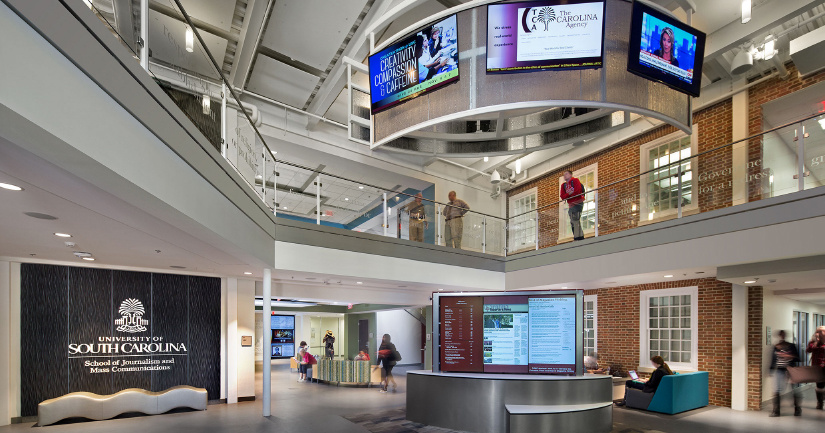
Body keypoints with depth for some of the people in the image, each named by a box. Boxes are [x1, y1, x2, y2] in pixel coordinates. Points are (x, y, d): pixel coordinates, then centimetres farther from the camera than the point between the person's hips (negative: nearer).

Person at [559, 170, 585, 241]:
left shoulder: (575, 180, 1)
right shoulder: (563, 185, 17)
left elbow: (577, 191, -13)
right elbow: (562, 196, 5)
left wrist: (567, 195, -4)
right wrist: (569, 194, -14)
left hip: (578, 203, -7)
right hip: (571, 205, 7)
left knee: (576, 220, -17)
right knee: (572, 222, 4)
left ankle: (579, 237, -19)